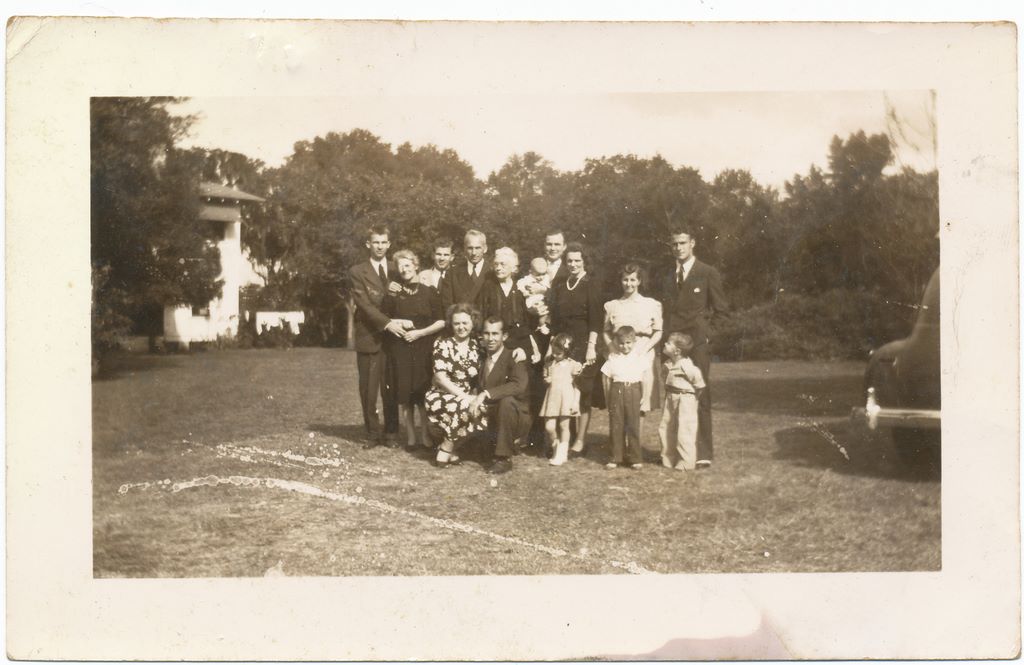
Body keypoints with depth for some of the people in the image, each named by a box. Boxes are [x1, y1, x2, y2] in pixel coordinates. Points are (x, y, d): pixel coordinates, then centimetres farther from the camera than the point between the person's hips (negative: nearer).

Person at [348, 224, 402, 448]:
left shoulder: (396, 270, 13)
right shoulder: (357, 272, 1)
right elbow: (364, 304, -9)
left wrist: (400, 322, -2)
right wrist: (387, 323, -20)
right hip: (369, 337, -2)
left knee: (391, 388, 3)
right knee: (368, 389, 1)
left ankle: (391, 433, 14)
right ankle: (372, 433, 11)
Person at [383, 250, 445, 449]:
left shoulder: (429, 292, 3)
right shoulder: (393, 294, 6)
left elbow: (441, 322, 1)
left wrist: (420, 332, -10)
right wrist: (397, 324, -9)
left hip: (424, 348, -1)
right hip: (399, 349, 1)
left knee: (424, 393, -3)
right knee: (405, 394, -1)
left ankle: (425, 435, 7)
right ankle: (410, 435, 8)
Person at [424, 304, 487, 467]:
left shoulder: (476, 345, 9)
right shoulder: (443, 343, -3)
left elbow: (478, 380, 10)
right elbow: (440, 377, -12)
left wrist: (475, 397, -10)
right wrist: (464, 396, -20)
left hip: (469, 397, 5)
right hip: (442, 397, -5)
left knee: (481, 412, -26)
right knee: (464, 408, -34)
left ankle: (447, 446, -5)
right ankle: (446, 450, -15)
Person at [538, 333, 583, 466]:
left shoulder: (572, 365, -1)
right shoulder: (549, 363, 10)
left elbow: (576, 385, 1)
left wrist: (575, 402, -6)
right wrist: (546, 380, -1)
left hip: (567, 398, -3)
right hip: (552, 398, 3)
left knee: (563, 425, -1)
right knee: (549, 427, -3)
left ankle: (561, 454, 8)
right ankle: (555, 449, 21)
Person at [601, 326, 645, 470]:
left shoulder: (638, 358, 3)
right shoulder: (613, 358, 4)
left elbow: (644, 380, 5)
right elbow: (607, 379, 6)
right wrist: (608, 397, 2)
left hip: (633, 392, -1)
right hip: (616, 392, 1)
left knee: (633, 425, 3)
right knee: (616, 425, 4)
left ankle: (635, 458, 11)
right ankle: (616, 458, 11)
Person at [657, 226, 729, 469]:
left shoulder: (708, 273, 2)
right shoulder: (667, 275, 17)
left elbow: (721, 307, 7)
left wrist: (699, 319, 4)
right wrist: (668, 328, 9)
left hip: (697, 341, -4)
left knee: (699, 396, -7)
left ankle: (703, 452, -4)